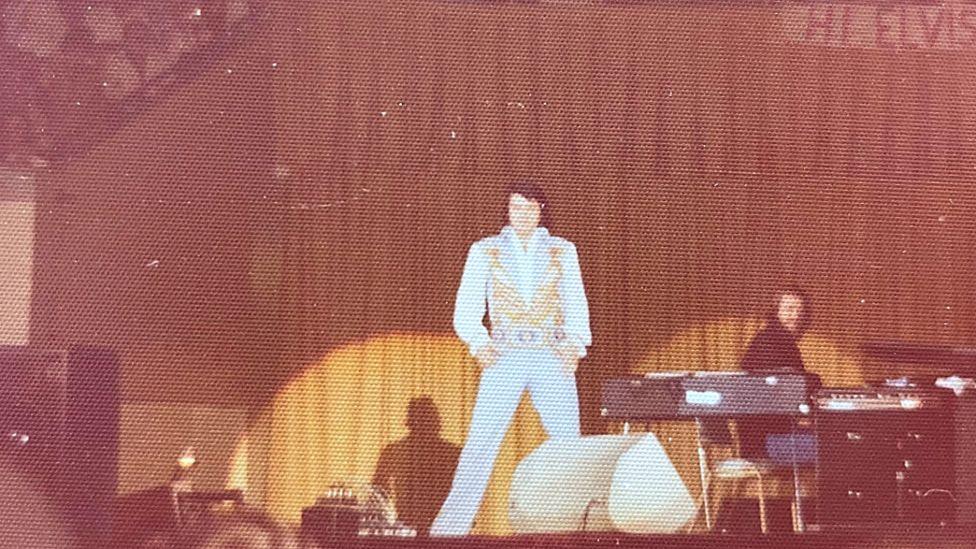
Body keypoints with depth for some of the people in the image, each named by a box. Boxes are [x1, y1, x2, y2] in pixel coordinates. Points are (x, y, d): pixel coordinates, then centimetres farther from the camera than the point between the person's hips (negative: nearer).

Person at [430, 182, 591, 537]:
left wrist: (574, 345, -10)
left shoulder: (562, 251, 13)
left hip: (552, 360, 1)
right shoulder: (485, 251, 10)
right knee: (480, 443, -9)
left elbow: (576, 307, 9)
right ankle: (450, 527, -9)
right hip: (505, 358, -1)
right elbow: (466, 310, 5)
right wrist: (479, 343, -14)